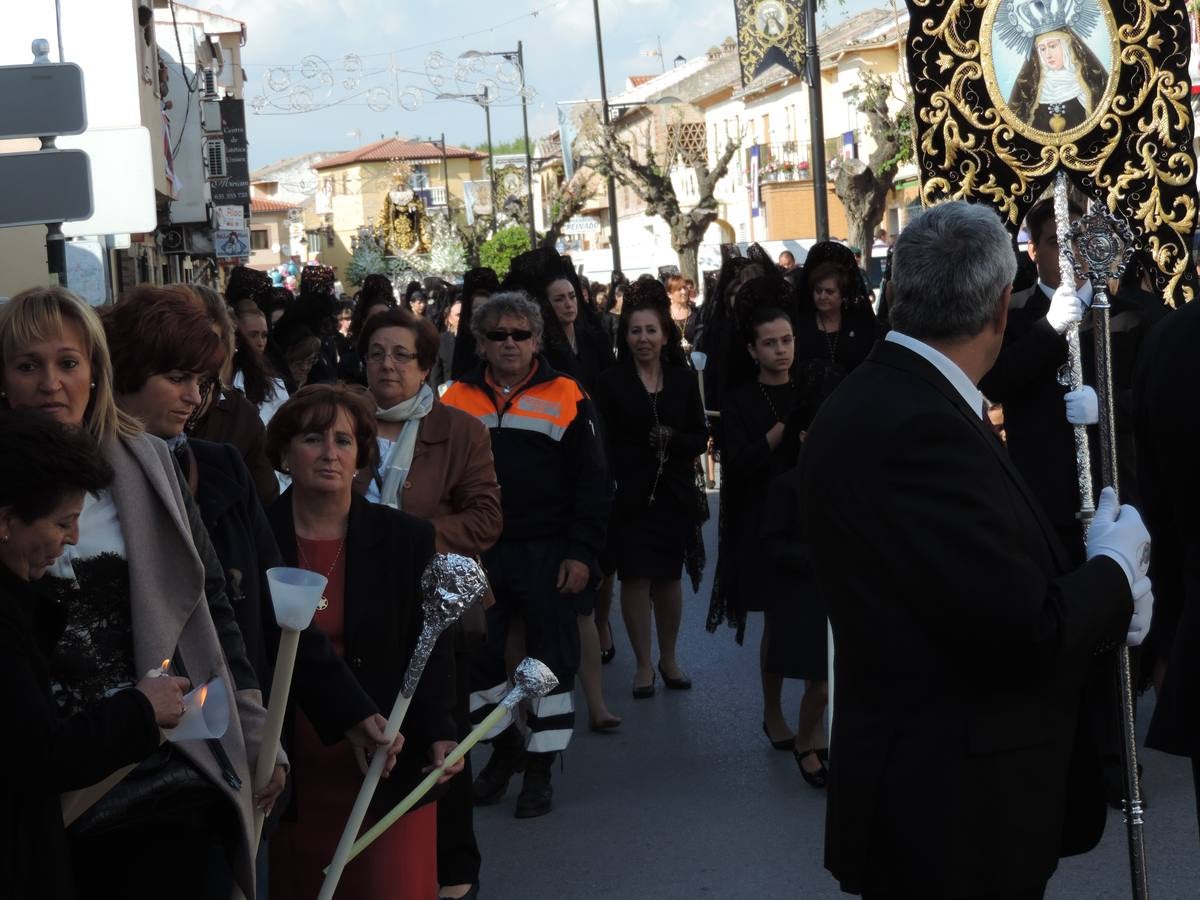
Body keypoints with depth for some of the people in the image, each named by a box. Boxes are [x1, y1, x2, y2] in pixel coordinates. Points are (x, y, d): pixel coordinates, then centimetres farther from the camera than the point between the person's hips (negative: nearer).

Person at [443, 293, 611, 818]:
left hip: (548, 556, -3)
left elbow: (592, 483, -3)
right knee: (476, 657, 8)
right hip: (478, 556, 3)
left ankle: (540, 770, 16)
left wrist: (582, 553, -10)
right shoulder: (458, 400, 6)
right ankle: (505, 749, 29)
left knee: (551, 663, 3)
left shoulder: (566, 398, -3)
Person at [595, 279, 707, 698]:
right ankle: (643, 664, 9)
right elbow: (606, 443, -2)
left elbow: (700, 438, 5)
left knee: (668, 577, 9)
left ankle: (668, 658, 24)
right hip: (629, 494, -2)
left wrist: (672, 440, -14)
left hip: (674, 493, 2)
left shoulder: (684, 379, 6)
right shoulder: (611, 383, -1)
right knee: (635, 577, -2)